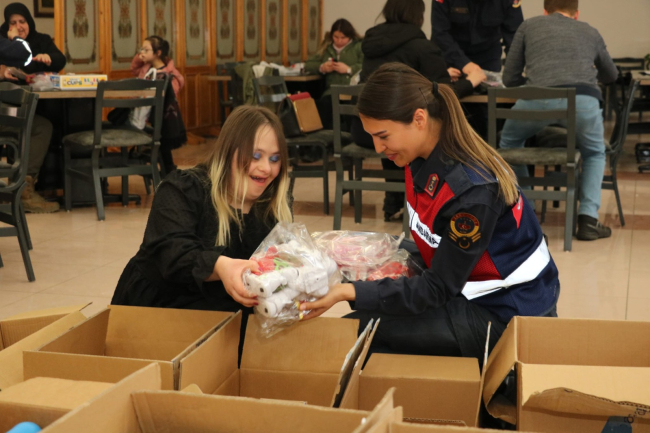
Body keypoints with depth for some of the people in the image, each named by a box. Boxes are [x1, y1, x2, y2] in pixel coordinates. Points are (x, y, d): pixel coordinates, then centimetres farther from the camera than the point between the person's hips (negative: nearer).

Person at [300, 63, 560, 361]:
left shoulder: (472, 190, -28)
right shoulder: (423, 159, -3)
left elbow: (437, 289, -23)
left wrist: (350, 292, -29)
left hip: (506, 313, -9)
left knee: (357, 329, -14)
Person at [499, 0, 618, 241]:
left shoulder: (529, 26, 27)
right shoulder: (590, 32, 32)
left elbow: (509, 79, 28)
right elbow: (611, 76, 49)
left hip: (538, 99, -1)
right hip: (583, 100, 1)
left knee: (509, 142, 31)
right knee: (594, 153, 31)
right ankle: (588, 220, 15)